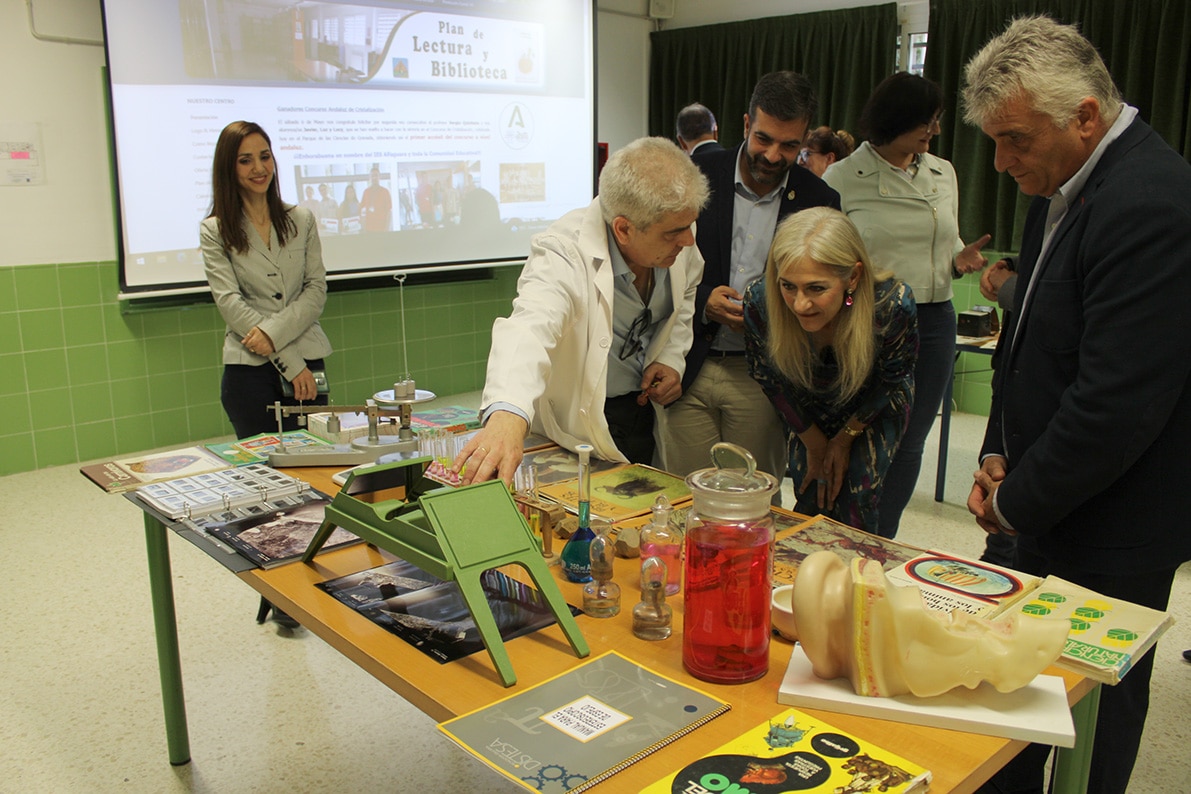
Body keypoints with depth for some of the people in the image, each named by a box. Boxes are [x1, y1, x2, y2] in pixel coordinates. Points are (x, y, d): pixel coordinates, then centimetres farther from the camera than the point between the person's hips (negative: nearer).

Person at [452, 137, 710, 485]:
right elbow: (530, 327, -50)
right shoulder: (564, 254, -31)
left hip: (647, 405, 6)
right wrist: (507, 416, -69)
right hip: (577, 428, -5)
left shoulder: (678, 239, -11)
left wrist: (672, 358, -5)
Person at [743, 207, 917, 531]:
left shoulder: (892, 304, -38)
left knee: (858, 493, -9)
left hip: (876, 407, -1)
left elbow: (893, 377, -15)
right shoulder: (759, 301, -34)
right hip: (809, 408, 1)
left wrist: (846, 438, -5)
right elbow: (768, 377, -13)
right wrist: (814, 443, -4)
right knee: (812, 496, -3)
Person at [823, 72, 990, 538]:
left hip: (934, 324, 5)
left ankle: (880, 543, 27)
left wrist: (959, 258, -2)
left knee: (909, 444, 11)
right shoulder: (843, 178, -4)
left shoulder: (943, 173, 11)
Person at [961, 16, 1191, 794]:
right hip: (1045, 511, 8)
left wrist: (1016, 503, -13)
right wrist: (999, 454, 5)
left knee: (1091, 728, 10)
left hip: (1108, 539, -8)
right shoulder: (1065, 188, 6)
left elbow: (1117, 406, -27)